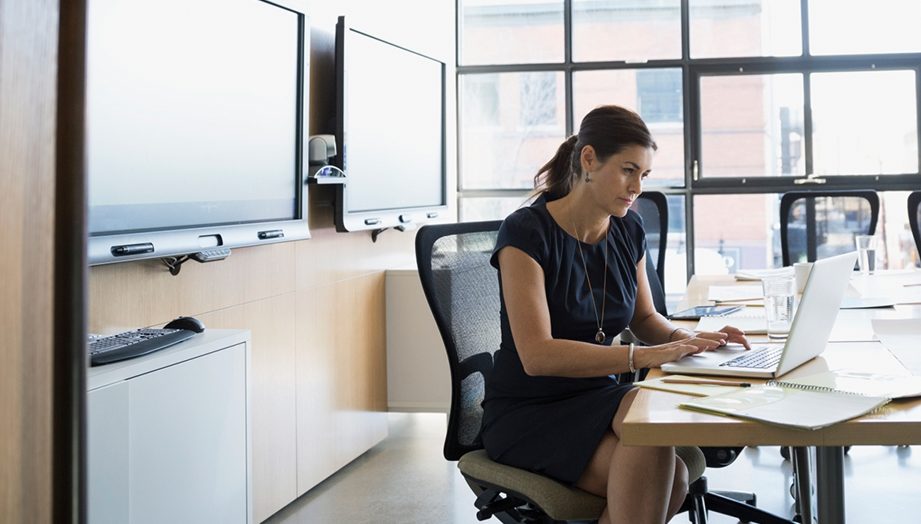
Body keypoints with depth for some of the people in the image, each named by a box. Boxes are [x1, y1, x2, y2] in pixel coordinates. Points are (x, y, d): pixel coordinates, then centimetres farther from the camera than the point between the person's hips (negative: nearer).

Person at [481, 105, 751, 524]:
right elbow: (537, 355, -24)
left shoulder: (628, 230, 5)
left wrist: (685, 339, -5)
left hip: (595, 399, 6)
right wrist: (644, 356, -32)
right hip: (527, 414, -5)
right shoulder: (526, 232, -16)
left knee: (670, 478, -27)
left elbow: (644, 318, 19)